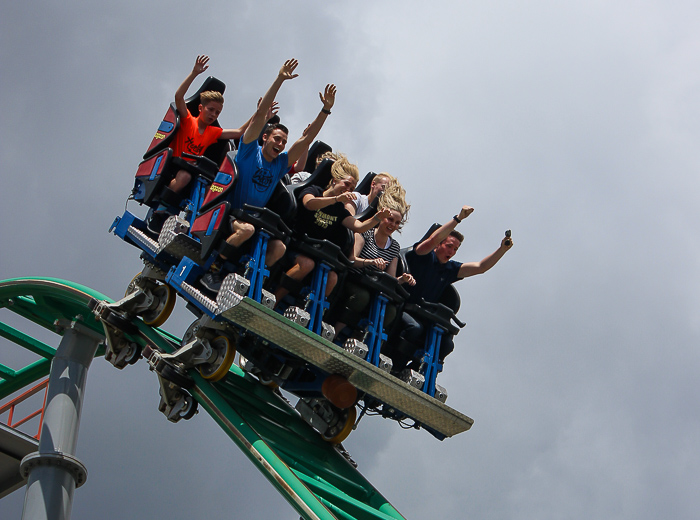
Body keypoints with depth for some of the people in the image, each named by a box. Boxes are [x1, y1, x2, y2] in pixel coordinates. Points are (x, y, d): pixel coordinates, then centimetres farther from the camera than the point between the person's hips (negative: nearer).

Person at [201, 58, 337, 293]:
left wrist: (325, 110, 4)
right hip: (229, 214, -5)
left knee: (279, 248, -20)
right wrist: (279, 80, -14)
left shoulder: (281, 164, 14)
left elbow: (306, 139, 11)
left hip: (256, 219, 5)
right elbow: (260, 114, -8)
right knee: (246, 229, -36)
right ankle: (212, 271, -24)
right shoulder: (250, 150, 1)